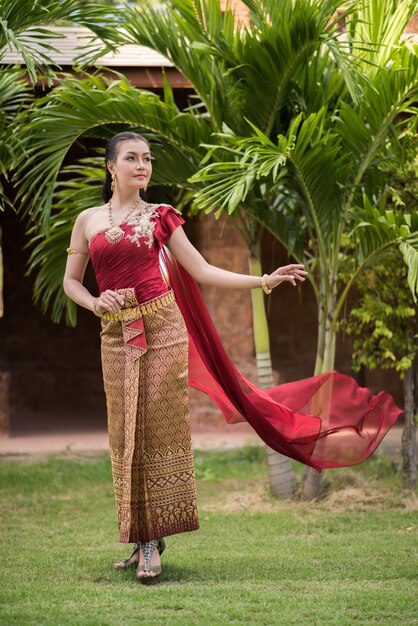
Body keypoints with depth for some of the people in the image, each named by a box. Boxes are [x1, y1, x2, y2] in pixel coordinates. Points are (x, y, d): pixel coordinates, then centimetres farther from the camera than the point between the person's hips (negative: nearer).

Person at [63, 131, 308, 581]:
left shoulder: (159, 217, 6)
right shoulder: (88, 220, 8)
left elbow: (202, 271, 5)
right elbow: (71, 281, 12)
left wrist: (264, 280, -3)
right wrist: (94, 303, -9)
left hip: (161, 327, -1)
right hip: (116, 336, 2)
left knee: (159, 427, -6)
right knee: (126, 434, 1)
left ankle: (153, 541, -5)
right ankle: (141, 537, 9)